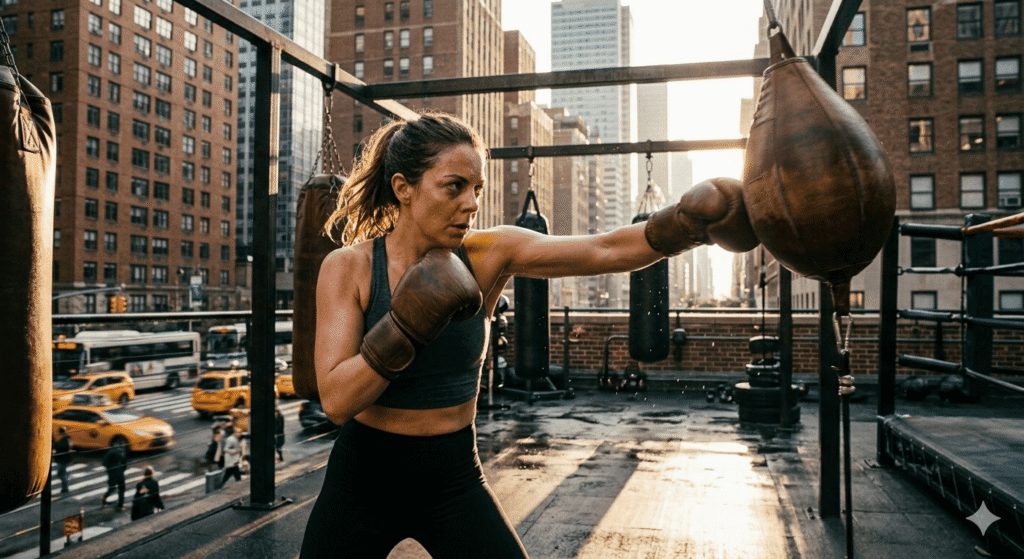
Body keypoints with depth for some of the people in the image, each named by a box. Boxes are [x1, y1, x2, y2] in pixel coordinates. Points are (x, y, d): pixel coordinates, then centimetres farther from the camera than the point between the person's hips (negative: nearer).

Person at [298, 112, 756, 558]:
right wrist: (405, 325, -32)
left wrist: (691, 221, -34)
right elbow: (336, 400, -21)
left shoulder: (490, 255, -10)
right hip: (362, 479, -1)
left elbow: (606, 251, -20)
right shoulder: (348, 268, -14)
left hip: (454, 477, 1)